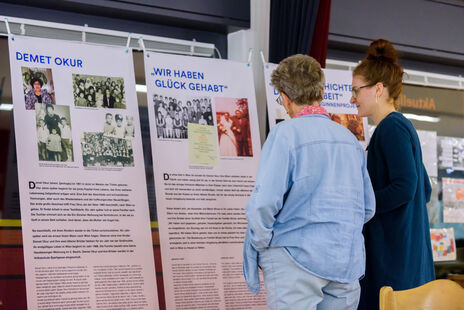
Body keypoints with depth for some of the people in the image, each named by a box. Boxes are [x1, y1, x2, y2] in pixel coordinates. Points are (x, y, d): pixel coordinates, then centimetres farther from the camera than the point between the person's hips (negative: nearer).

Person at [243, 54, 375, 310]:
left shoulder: (285, 133, -9)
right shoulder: (349, 138, 11)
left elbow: (264, 201, -17)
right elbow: (368, 207, 15)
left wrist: (260, 244, -2)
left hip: (297, 262, -6)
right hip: (347, 264, 6)